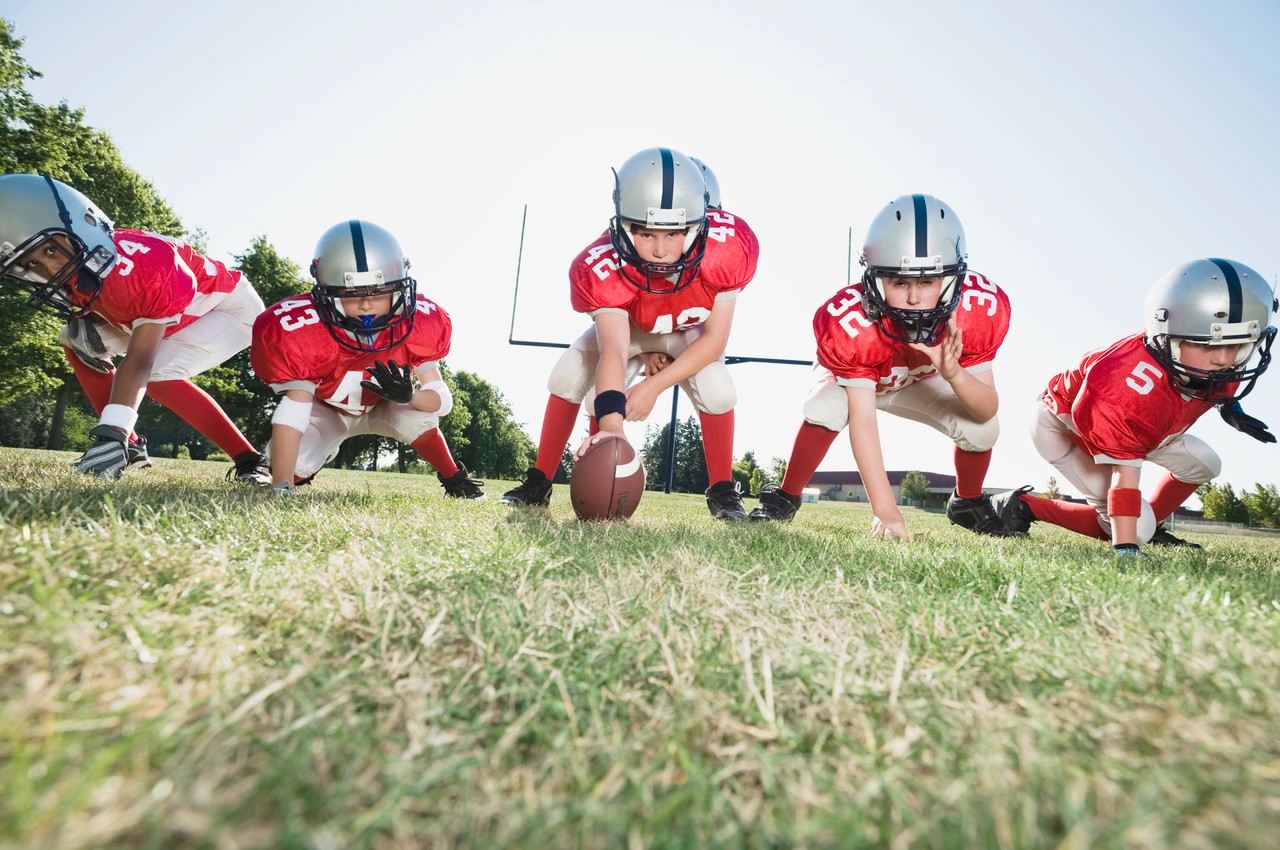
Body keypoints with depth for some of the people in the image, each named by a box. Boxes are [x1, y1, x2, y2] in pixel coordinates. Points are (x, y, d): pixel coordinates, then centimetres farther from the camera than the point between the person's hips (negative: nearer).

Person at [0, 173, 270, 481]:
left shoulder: (146, 265, -36)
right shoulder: (78, 266, -13)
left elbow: (138, 362, -38)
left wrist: (112, 432, -42)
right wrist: (82, 324, -15)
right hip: (180, 312, 9)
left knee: (158, 375, -26)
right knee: (77, 342, 1)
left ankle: (249, 460, -18)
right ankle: (131, 445, 4)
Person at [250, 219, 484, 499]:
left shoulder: (420, 323, -30)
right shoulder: (301, 331, -33)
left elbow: (443, 399, -26)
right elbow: (293, 411, -35)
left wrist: (409, 396, -50)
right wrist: (281, 488, -43)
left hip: (385, 406, 0)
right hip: (327, 410, 0)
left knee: (418, 416, -32)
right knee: (294, 463, -23)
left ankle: (454, 480, -5)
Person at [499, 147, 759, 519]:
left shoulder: (727, 249, -37)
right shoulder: (605, 269, -40)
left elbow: (714, 339, -28)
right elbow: (613, 352, -50)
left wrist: (654, 386, -33)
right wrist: (612, 426, -66)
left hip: (691, 331, 0)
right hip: (627, 324, 0)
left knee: (717, 391, -26)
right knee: (568, 376, -16)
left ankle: (722, 492, -4)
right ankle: (539, 482, 1)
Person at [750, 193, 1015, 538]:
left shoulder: (981, 308, -31)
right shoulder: (850, 322, -42)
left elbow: (989, 409, -27)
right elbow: (862, 420, -43)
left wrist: (953, 373, -50)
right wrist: (885, 510, -48)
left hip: (921, 380, 4)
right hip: (852, 378, -3)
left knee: (981, 427, -19)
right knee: (827, 410, -35)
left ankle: (968, 503, 13)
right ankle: (784, 498, -12)